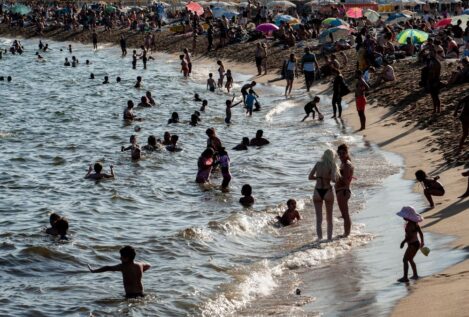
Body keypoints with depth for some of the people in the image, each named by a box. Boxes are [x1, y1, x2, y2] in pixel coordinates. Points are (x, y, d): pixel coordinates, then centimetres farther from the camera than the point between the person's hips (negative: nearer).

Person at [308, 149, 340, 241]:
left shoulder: (318, 164, 4)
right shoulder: (332, 165, -7)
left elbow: (310, 177, 7)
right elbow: (333, 179, -20)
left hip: (317, 192, 2)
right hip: (327, 191, -2)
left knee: (319, 219, 4)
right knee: (329, 218, 15)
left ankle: (320, 238, -3)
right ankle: (329, 238, 19)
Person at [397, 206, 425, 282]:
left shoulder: (409, 224, -21)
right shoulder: (415, 223, 7)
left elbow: (409, 236, -27)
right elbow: (421, 233, 16)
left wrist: (403, 242, -16)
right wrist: (422, 242, 27)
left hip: (412, 244, -10)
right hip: (416, 243, 10)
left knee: (405, 260, -5)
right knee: (410, 260, 22)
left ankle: (405, 277, -7)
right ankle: (415, 275, 29)